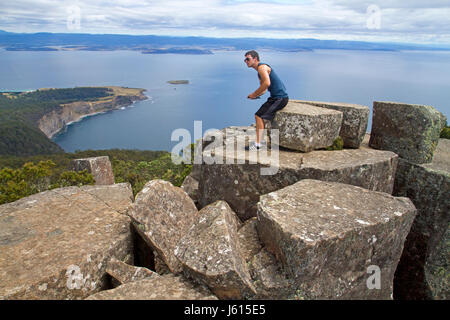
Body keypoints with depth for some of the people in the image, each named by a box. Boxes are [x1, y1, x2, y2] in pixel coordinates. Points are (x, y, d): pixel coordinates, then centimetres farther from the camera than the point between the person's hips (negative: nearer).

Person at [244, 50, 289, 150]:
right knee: (258, 116, 14)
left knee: (259, 117, -15)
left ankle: (258, 144, -13)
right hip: (275, 97, 10)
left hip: (280, 98, -10)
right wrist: (255, 95, 4)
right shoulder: (260, 71, 20)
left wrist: (254, 94, -17)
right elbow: (263, 90, 24)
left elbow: (267, 83, -28)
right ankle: (260, 139, 19)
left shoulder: (262, 67, -12)